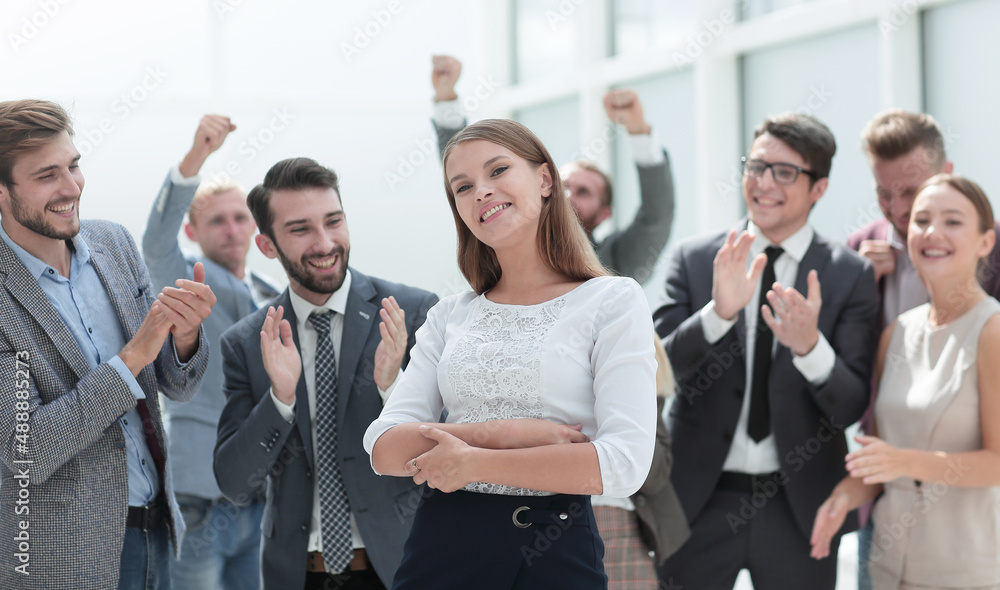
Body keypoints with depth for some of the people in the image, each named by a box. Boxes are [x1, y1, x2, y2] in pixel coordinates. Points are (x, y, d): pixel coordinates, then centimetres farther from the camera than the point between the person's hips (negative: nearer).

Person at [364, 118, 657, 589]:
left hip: (553, 551, -4)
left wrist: (473, 463, -12)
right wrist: (501, 435, -14)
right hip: (441, 546, 4)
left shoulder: (612, 301, -3)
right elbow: (383, 447, 1)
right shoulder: (450, 316, 10)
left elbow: (625, 462, -14)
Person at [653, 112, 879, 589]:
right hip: (699, 498, 0)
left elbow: (852, 407, -7)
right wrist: (719, 312, -23)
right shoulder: (694, 259, 1)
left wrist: (809, 346, -26)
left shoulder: (851, 275, -1)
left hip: (799, 506, 0)